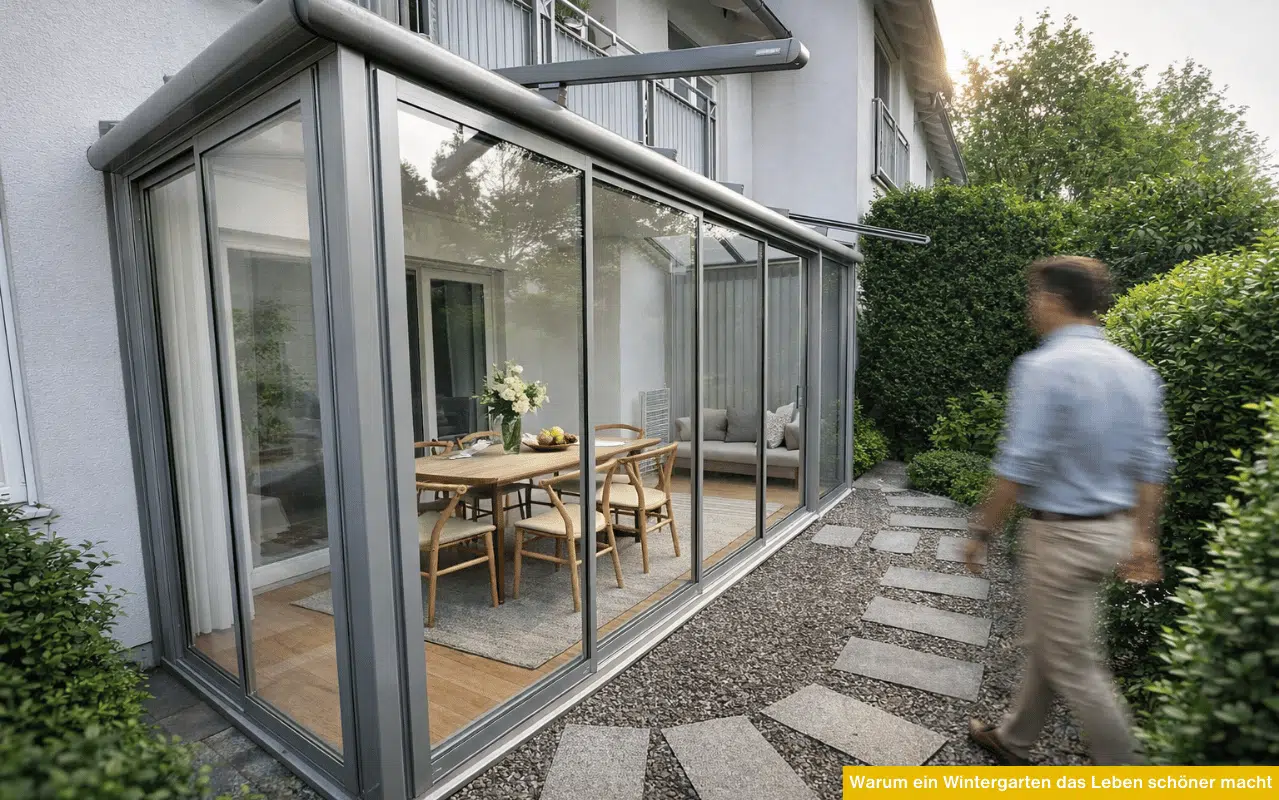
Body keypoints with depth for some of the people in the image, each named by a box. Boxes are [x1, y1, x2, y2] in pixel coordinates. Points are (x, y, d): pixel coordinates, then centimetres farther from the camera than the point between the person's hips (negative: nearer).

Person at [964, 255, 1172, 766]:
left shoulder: (1043, 367, -20)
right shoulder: (1135, 369, 6)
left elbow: (1018, 468, -22)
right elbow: (1152, 464, 10)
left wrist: (982, 532, -11)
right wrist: (1142, 536, 17)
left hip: (1061, 532, -9)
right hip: (1113, 529, 9)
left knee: (1072, 665, 8)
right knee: (1046, 643, 22)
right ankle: (1013, 742, 39)